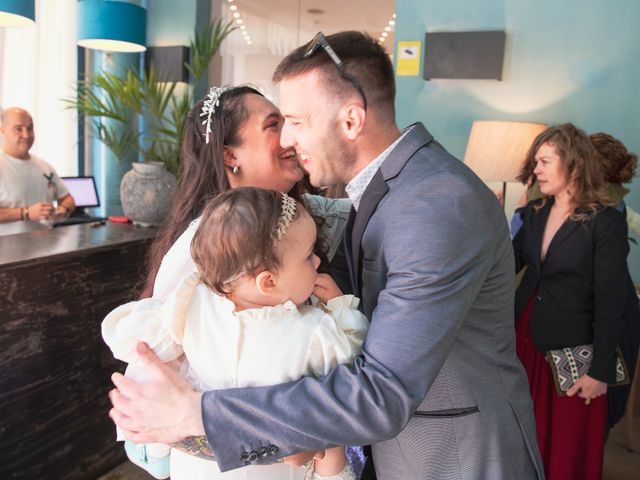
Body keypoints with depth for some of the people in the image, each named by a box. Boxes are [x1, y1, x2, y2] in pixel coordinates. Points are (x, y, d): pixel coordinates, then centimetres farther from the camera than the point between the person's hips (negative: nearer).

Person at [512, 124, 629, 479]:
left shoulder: (607, 223, -13)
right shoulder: (535, 213, 5)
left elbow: (610, 303, -14)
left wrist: (601, 370, -13)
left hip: (570, 350, -5)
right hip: (526, 337, 6)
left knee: (567, 445, 11)